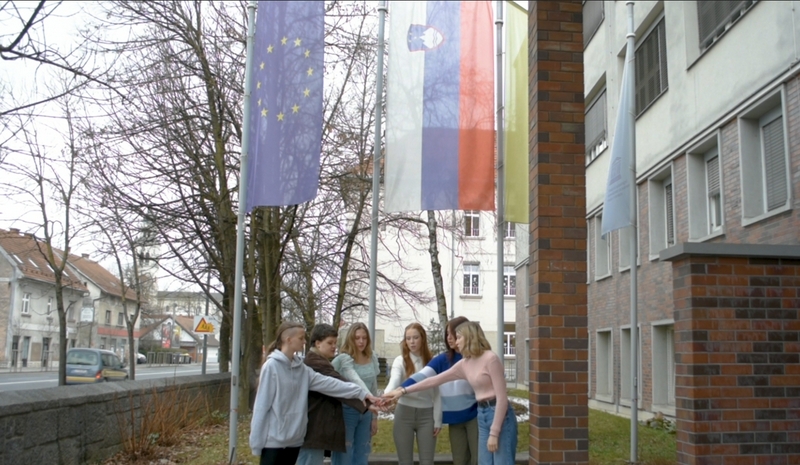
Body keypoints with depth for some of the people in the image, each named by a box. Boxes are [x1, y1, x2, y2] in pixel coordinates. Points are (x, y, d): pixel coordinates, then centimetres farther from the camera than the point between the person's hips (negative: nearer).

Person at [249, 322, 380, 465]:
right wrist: (257, 440, -11)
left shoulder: (301, 369, 7)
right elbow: (262, 405, -12)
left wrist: (362, 393, -6)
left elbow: (329, 383, 1)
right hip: (273, 439, -6)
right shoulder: (271, 366, -12)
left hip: (294, 439, 7)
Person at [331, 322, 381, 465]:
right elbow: (356, 381, -30)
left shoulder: (372, 359, 7)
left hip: (366, 412, 6)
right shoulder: (343, 359, -13)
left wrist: (375, 417, 13)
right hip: (347, 411, -6)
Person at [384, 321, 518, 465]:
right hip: (482, 416, 8)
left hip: (499, 415, -8)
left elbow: (502, 398, -16)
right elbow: (436, 380, 13)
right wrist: (404, 391, 11)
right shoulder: (464, 364, 11)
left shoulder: (490, 358, -13)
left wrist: (494, 433, -17)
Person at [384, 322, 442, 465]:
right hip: (404, 413, -1)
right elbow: (394, 381, -22)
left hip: (426, 415, 1)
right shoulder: (400, 361, -3)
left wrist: (437, 420, 0)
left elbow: (437, 394, 5)